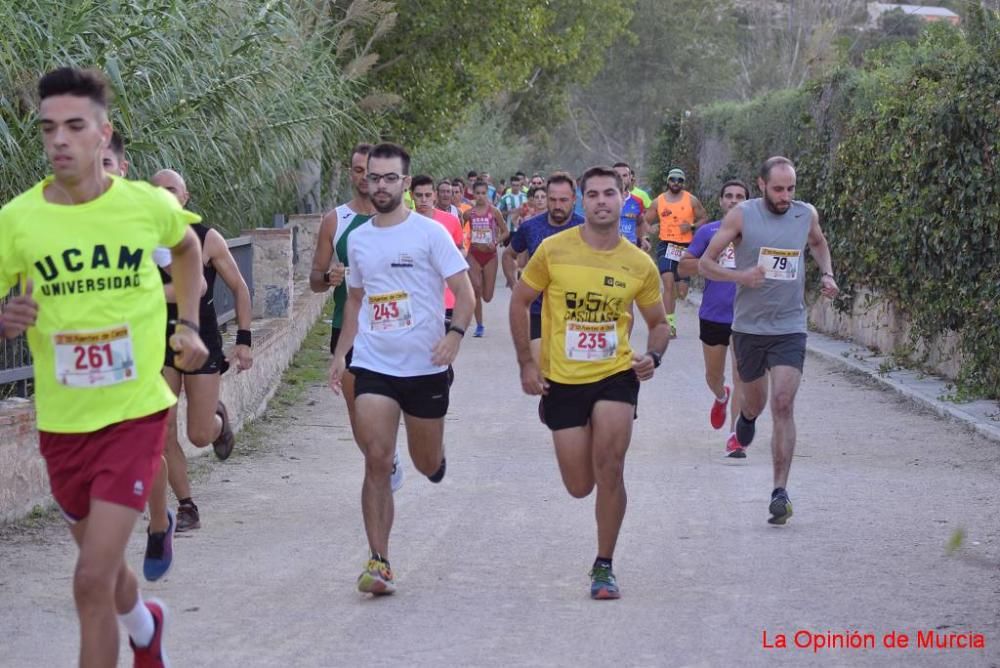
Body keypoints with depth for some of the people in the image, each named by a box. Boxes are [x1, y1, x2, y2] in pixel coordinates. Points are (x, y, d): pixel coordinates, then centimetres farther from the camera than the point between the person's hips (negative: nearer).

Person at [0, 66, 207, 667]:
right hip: (61, 421, 2)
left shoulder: (150, 204, -8)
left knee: (93, 580, -14)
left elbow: (187, 246, 17)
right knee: (103, 567, 21)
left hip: (135, 413, -2)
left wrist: (189, 325, 10)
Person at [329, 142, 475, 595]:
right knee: (377, 461, -11)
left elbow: (464, 291, -8)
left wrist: (455, 334, -25)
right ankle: (379, 562, -10)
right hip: (373, 366, 2)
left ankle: (435, 455, 51)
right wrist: (340, 353, 15)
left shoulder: (429, 233, -5)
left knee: (427, 464, 11)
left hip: (425, 367, -2)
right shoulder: (358, 239, 9)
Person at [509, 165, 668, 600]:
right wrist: (526, 363, -1)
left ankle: (604, 567, 2)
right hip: (562, 380, 0)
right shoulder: (554, 250, -6)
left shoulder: (640, 265, -2)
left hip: (616, 375, 0)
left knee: (609, 471, -15)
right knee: (579, 487, 5)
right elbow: (520, 302, 5)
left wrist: (654, 356, -9)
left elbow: (658, 323, 12)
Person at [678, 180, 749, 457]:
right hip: (713, 315, 2)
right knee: (713, 374, 15)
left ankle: (735, 435, -7)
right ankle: (721, 397, 49)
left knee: (742, 377, -8)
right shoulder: (708, 232, 3)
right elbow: (683, 267, 3)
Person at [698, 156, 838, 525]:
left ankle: (780, 491, -13)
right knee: (755, 402, 16)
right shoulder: (742, 216, -8)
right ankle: (747, 416, 56)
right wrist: (740, 276, -22)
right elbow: (705, 263, -5)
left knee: (783, 405, -14)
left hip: (790, 328, 0)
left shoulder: (807, 214, 1)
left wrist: (827, 275, 8)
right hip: (749, 326, 0)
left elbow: (818, 243, 25)